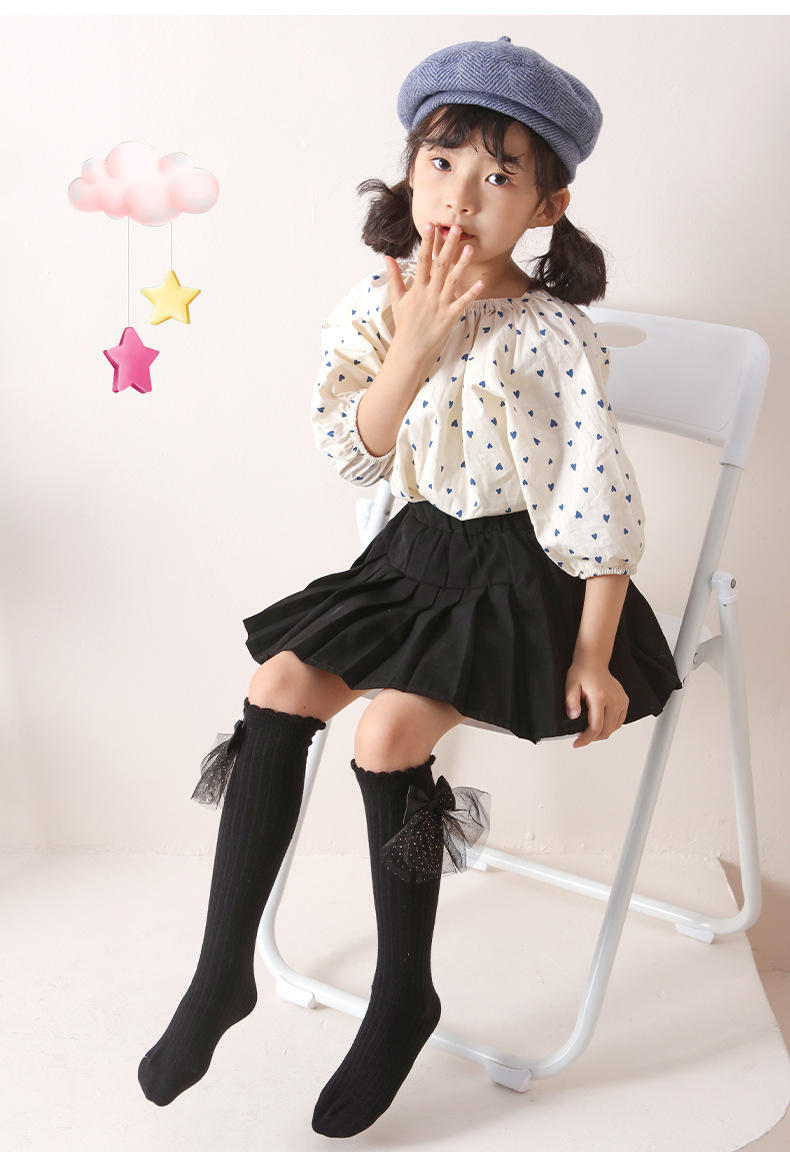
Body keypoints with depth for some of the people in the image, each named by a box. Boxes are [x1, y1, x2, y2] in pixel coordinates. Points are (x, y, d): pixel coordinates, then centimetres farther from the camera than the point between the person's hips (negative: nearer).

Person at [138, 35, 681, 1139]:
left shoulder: (555, 336, -16)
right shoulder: (380, 305, -1)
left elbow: (601, 505, -14)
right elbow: (355, 455, -6)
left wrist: (592, 658, -13)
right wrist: (413, 347, -20)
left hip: (523, 576, -6)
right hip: (418, 550, 6)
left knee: (389, 728, -24)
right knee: (279, 685, -9)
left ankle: (404, 994, 1)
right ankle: (223, 970, 3)